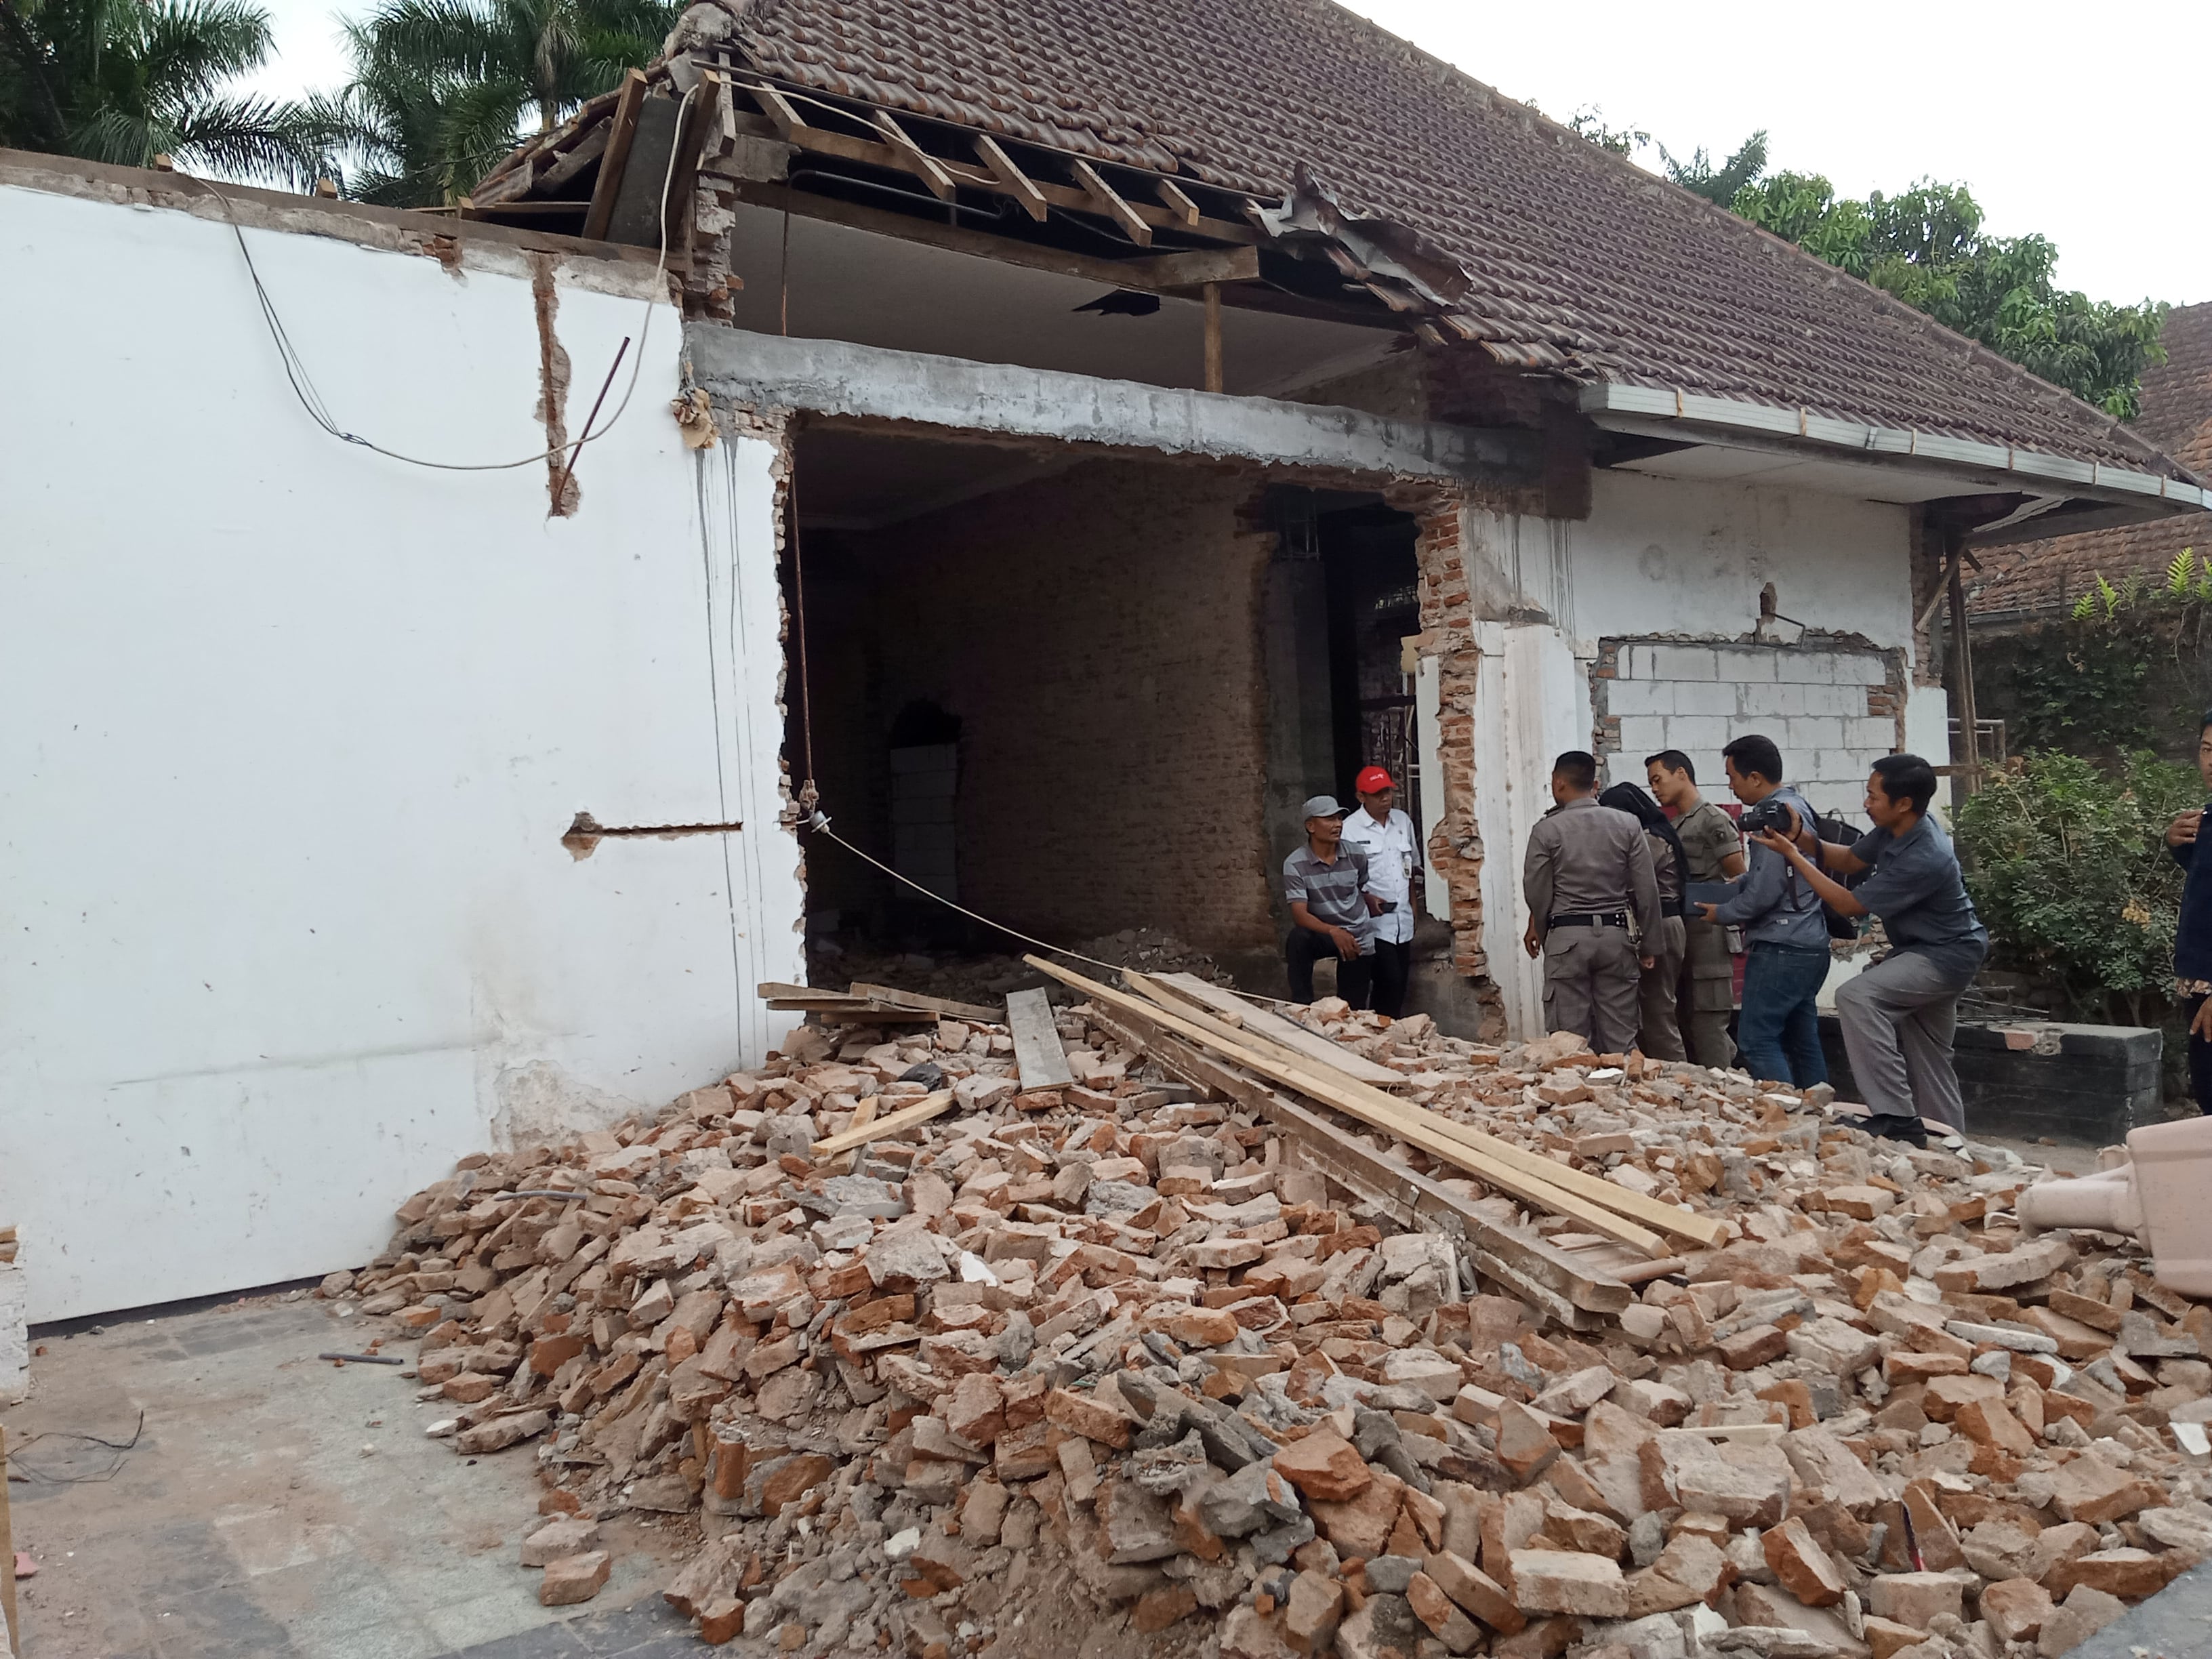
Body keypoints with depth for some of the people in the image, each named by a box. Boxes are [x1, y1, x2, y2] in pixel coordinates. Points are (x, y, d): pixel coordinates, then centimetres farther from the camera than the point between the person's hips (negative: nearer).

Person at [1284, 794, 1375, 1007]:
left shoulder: (1356, 856, -6)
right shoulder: (1295, 865, -17)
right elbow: (1300, 915, -25)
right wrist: (1333, 932, -39)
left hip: (1358, 939, 2)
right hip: (1322, 934, -2)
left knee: (1352, 1009, 4)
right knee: (1298, 939, -35)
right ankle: (1302, 1007, -23)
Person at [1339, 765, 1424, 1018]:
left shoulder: (1403, 821, 9)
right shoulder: (1350, 829, -9)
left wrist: (1412, 902, 16)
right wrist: (1366, 898, -18)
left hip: (1403, 919, 6)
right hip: (1374, 921, -6)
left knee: (1400, 984, 8)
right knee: (1390, 981, -14)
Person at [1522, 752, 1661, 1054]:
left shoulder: (1546, 829, -4)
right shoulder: (1627, 825, 3)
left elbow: (1537, 893, 0)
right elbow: (1647, 890, 3)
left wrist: (1540, 932, 18)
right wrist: (1650, 942, 12)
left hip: (1566, 937, -2)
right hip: (1615, 934, 2)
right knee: (1620, 1038, 7)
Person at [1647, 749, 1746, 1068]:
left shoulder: (1714, 820, -7)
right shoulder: (1675, 825, 17)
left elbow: (1740, 881, -8)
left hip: (1706, 932, -9)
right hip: (1683, 932, 9)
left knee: (1707, 1024, -6)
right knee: (1687, 1020, 11)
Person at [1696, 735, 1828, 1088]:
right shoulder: (1798, 806, 14)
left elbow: (1765, 892, -20)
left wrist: (1722, 913, -5)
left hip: (1780, 949, -10)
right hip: (1809, 944, 10)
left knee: (1756, 1042, -8)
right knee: (1803, 1042, 13)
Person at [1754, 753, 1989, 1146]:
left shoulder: (1923, 860, -31)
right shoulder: (1896, 829, -5)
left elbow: (1849, 904, -23)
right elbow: (1849, 859, 11)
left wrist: (1793, 857, -20)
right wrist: (1803, 838, -8)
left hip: (1946, 956, -10)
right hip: (1925, 948, 10)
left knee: (1856, 996, -29)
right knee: (1928, 1059, 17)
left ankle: (1897, 1118, -27)